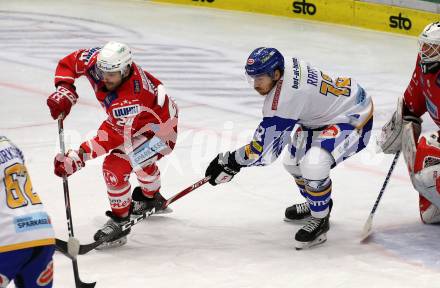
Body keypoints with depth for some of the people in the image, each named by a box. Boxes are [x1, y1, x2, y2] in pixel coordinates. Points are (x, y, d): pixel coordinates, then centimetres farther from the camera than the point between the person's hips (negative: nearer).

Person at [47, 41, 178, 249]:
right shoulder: (97, 62, -23)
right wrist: (64, 91, -23)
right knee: (139, 163, 32)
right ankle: (151, 199, 59)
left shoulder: (131, 99, -42)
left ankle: (120, 221, -7)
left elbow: (112, 136, -39)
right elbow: (70, 62, -8)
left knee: (116, 166, -22)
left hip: (160, 129, -9)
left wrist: (78, 157, -42)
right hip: (133, 119, 9)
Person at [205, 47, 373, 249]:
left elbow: (265, 149, -27)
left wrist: (230, 162, -17)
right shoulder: (289, 67, -7)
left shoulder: (285, 96, -32)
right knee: (293, 161, 20)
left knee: (313, 165, -29)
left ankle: (320, 219, -5)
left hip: (353, 119, -11)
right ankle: (317, 203, 45)